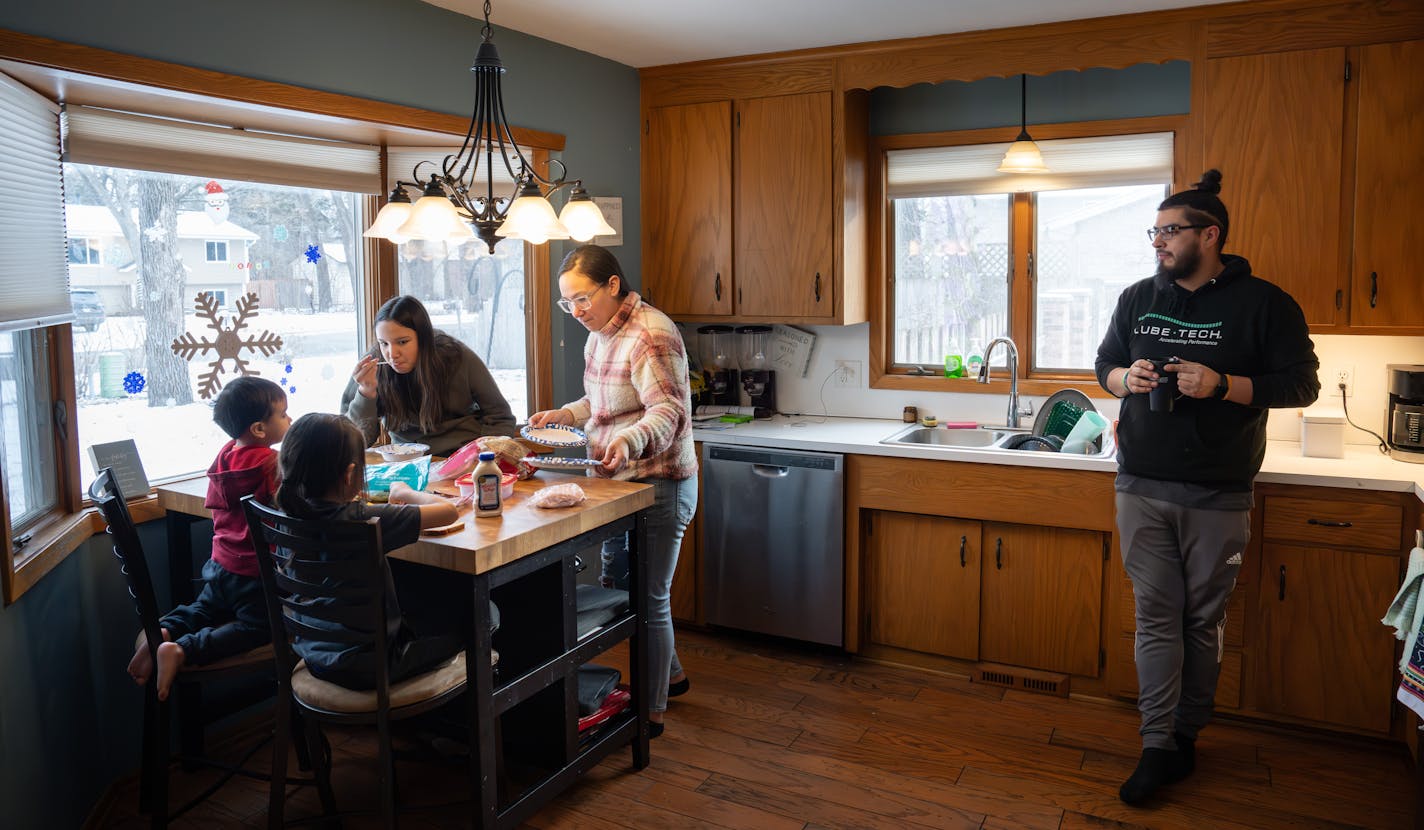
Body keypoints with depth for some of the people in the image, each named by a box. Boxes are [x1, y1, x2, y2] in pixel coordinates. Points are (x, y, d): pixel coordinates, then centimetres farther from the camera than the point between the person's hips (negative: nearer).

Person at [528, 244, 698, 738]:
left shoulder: (650, 336, -21)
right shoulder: (600, 335, 11)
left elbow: (668, 411, -29)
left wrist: (629, 439, -48)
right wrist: (564, 414, 5)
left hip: (658, 485, -10)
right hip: (621, 481, 10)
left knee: (647, 599, 1)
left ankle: (651, 711, 17)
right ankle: (669, 674, 40)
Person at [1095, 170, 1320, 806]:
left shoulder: (1263, 303, -4)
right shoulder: (1137, 298, 8)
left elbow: (1302, 384, -5)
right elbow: (1104, 365, 17)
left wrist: (1221, 385, -19)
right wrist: (1126, 378, -6)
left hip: (1217, 496, -2)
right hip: (1141, 488, 3)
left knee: (1203, 619, 9)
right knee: (1155, 615, 2)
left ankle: (1186, 736, 25)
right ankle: (1158, 747, 7)